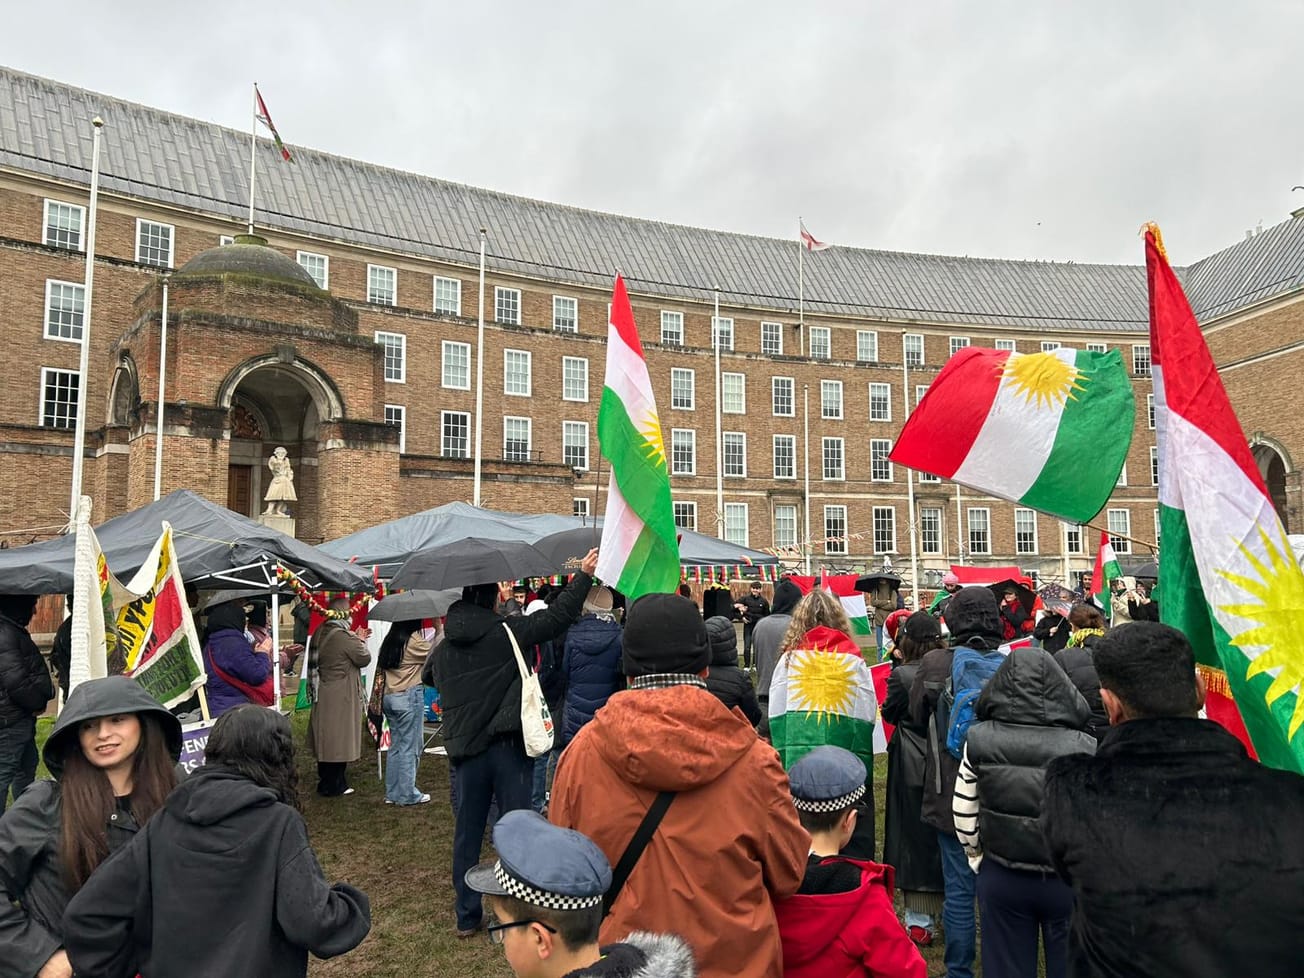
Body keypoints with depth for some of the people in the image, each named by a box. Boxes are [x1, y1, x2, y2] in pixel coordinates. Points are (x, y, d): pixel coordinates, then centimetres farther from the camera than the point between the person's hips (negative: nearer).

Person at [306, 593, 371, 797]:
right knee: (339, 739, 2)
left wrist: (356, 639, 16)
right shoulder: (345, 636, -20)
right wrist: (360, 641, 4)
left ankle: (326, 783, 26)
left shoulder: (320, 633, 6)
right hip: (341, 697, -8)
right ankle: (334, 786, 9)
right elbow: (364, 658, -11)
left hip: (322, 695, 8)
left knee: (326, 739, 15)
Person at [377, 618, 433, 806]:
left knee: (395, 746, 14)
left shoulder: (389, 641, 10)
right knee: (410, 746, 1)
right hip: (409, 697, -8)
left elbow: (382, 666, 9)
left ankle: (392, 793, 19)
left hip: (389, 697, 8)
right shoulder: (413, 641, -12)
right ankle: (407, 794, 6)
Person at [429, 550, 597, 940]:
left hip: (465, 749, 4)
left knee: (467, 833, 14)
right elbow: (556, 617, -12)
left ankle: (467, 916, 24)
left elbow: (429, 678, 24)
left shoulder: (443, 647, 4)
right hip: (508, 745, -4)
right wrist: (584, 575, -6)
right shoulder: (506, 630, -11)